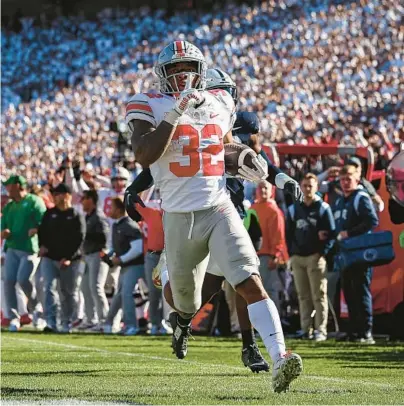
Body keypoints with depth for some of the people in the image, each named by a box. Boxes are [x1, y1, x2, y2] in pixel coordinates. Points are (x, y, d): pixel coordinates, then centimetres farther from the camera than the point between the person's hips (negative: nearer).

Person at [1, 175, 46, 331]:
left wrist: (36, 230, -26)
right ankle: (13, 317, -2)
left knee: (23, 279, -15)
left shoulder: (34, 202, -2)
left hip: (30, 248, -6)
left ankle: (35, 306, 13)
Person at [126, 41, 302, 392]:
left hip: (219, 209, 1)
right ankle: (184, 316, 57)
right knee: (185, 293, 18)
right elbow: (144, 156, -20)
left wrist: (246, 162, 5)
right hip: (179, 216, -1)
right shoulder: (149, 107, -4)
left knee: (251, 284, -18)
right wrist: (176, 112, -23)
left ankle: (279, 359, -29)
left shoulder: (219, 103, 9)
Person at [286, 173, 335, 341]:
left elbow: (331, 233, -2)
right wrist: (291, 254, 6)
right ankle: (306, 329, 6)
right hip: (297, 257, 4)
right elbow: (289, 234, 16)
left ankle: (321, 330, -6)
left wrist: (323, 252, -11)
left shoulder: (323, 208, 3)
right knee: (303, 296, 4)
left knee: (319, 295, -5)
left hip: (316, 257, -4)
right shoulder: (293, 209, 14)